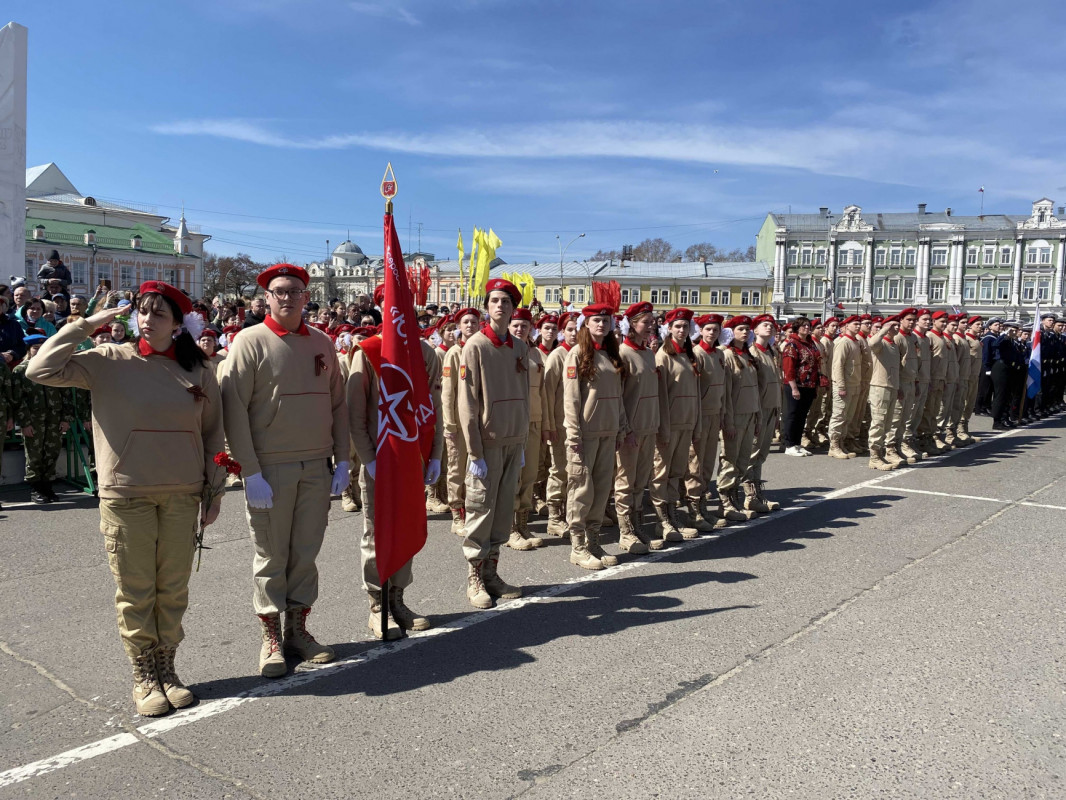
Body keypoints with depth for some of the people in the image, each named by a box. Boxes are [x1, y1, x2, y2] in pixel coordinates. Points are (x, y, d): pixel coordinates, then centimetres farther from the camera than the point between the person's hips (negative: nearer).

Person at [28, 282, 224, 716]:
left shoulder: (197, 371, 4)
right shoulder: (109, 361, 0)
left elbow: (212, 434, 8)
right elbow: (41, 370, -10)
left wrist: (214, 490, 7)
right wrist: (84, 326, -7)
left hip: (182, 494, 2)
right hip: (125, 495, -2)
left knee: (173, 589, 9)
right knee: (135, 591, 5)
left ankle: (166, 668, 25)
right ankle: (143, 676, 20)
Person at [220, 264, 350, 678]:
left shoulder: (322, 343, 9)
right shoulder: (250, 341, -5)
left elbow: (338, 405, 12)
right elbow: (234, 410, -9)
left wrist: (342, 461, 6)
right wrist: (251, 472, -14)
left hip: (316, 468, 4)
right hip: (270, 468, -4)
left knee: (306, 553, 11)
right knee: (271, 556, 5)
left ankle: (298, 629, 25)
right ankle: (271, 638, 19)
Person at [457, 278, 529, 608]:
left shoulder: (519, 347, 9)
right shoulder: (476, 345, -8)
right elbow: (467, 403, -11)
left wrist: (523, 441, 11)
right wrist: (475, 452, -14)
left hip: (513, 442, 6)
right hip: (487, 443, -5)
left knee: (504, 510, 10)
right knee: (481, 511, 1)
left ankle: (492, 572, 22)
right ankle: (475, 578, 13)